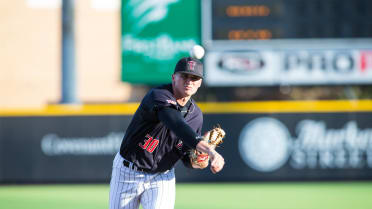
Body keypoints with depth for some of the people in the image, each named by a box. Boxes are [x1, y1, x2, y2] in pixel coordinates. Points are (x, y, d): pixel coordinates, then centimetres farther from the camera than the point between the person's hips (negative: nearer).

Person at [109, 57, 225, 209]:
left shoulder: (196, 115, -3)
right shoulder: (158, 96, -23)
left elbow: (187, 157, 7)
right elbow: (177, 126, -42)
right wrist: (209, 150, -54)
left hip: (162, 178, 3)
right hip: (128, 173, -3)